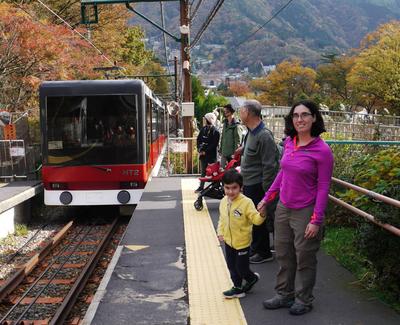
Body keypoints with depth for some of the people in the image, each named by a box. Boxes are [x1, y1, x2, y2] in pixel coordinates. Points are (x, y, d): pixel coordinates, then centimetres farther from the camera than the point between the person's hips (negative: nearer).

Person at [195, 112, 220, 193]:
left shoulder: (215, 132, -10)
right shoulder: (203, 129, 6)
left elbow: (214, 144, -14)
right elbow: (198, 139, 9)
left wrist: (205, 151, -15)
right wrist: (199, 149, -3)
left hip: (211, 155, -5)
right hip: (203, 153, 5)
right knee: (203, 171, 12)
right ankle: (201, 187, 20)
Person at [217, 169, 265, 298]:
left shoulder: (246, 202, -21)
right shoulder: (224, 201, -2)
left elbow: (255, 219, -23)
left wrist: (261, 214, -43)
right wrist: (220, 232, 2)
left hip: (242, 242, -6)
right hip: (229, 241, 6)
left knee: (241, 268, 6)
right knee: (232, 267, 17)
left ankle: (252, 278, 36)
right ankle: (237, 288, 33)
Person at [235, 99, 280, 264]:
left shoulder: (263, 136, -23)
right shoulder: (251, 132, 7)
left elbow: (269, 166, -22)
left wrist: (264, 191, -19)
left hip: (257, 186, -10)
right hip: (248, 183, 10)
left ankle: (264, 253, 17)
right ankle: (255, 248, 34)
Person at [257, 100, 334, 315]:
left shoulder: (322, 150, -17)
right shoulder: (289, 143, 1)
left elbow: (323, 188, -14)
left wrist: (316, 220, -16)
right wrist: (267, 198, 14)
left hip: (305, 212, -6)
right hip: (283, 208, 6)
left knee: (304, 259, 10)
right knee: (283, 255, 17)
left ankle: (304, 300, 29)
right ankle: (284, 295, 34)